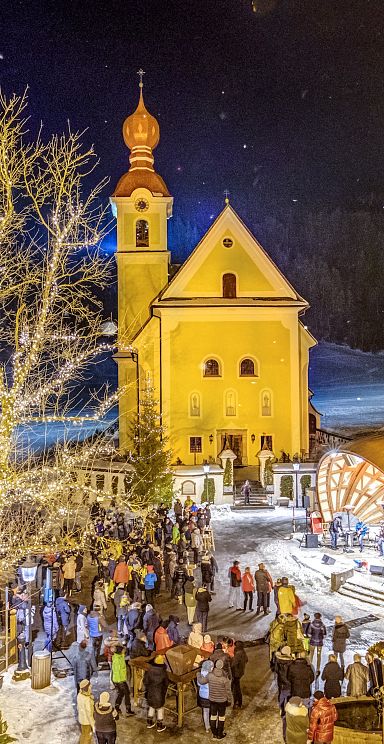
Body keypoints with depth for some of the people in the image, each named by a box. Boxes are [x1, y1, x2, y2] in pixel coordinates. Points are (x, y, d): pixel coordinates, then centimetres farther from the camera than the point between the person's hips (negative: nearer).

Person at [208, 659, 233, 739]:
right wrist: (229, 700, 1)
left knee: (213, 715, 21)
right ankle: (220, 734, 31)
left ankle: (214, 733, 35)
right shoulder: (225, 678, -27)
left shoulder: (210, 675, -21)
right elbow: (228, 691, -16)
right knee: (221, 717, 18)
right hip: (222, 700, -2)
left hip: (212, 699, 3)